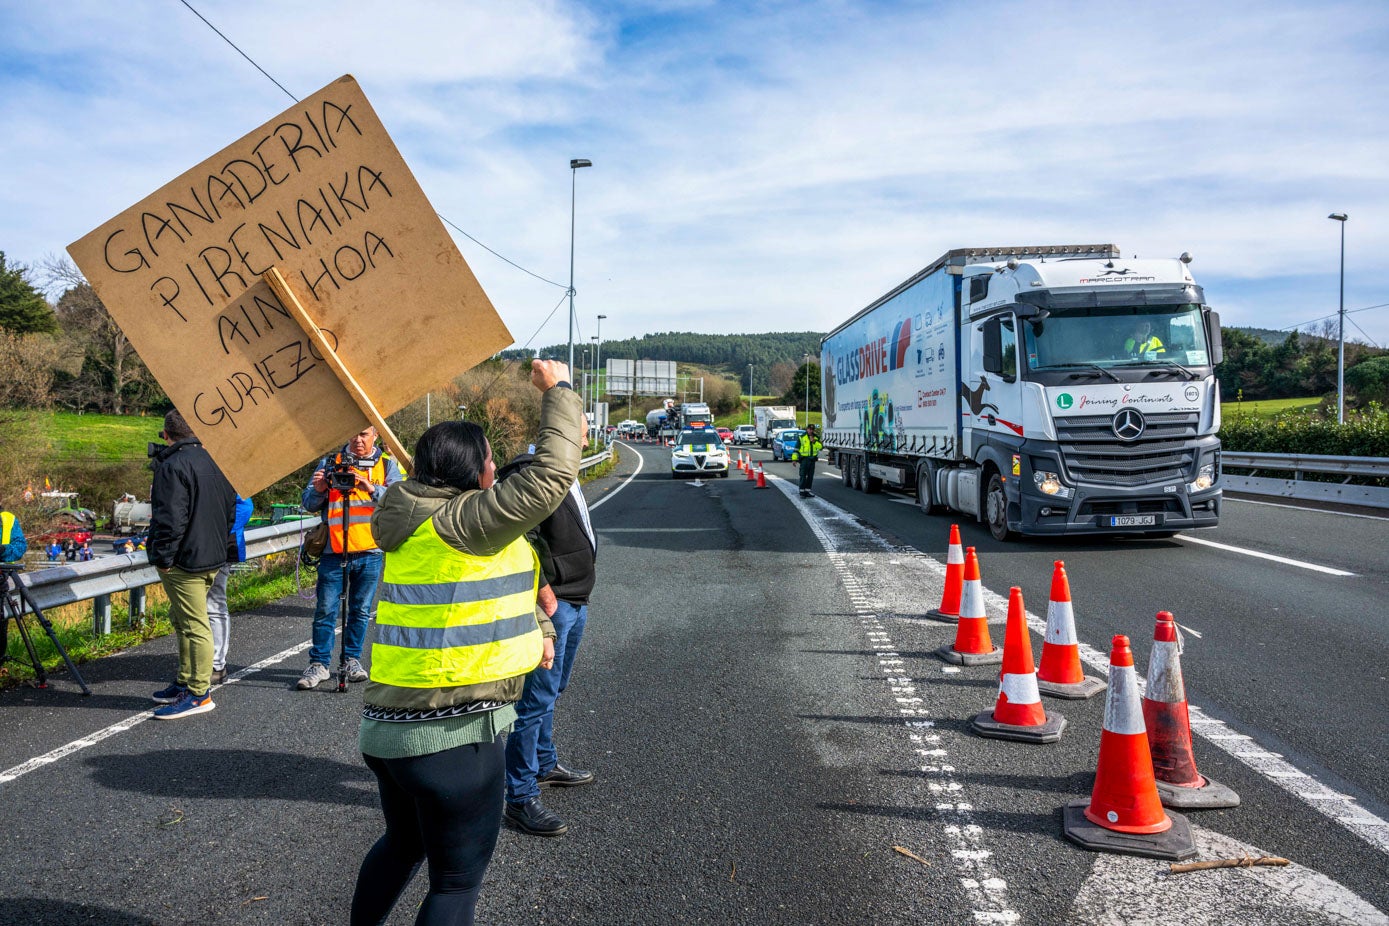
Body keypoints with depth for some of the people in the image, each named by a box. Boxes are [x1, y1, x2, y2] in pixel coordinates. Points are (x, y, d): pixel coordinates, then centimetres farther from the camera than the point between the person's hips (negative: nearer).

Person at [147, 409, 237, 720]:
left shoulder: (173, 466, -16)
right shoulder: (212, 461, 12)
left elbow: (171, 518, -22)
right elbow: (231, 506, 19)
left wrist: (163, 556, -15)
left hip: (184, 561, -9)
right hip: (212, 556, 10)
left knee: (195, 626, -5)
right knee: (182, 622, 21)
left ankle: (199, 694, 0)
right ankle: (185, 683, 29)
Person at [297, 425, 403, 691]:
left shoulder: (387, 464, 6)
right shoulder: (330, 462, 7)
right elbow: (309, 504, 4)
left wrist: (371, 488, -24)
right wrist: (318, 490, -18)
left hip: (370, 552, 1)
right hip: (334, 550, 0)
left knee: (361, 610, 10)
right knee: (326, 610, -1)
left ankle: (352, 659, 23)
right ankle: (319, 664, 8)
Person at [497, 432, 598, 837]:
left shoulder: (567, 475, 14)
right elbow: (521, 541, -26)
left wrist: (578, 597, 18)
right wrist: (547, 597, -21)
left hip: (575, 604, 10)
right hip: (551, 605, -10)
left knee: (551, 691, 23)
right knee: (537, 698, -6)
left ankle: (545, 765, 40)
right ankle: (520, 799, 2)